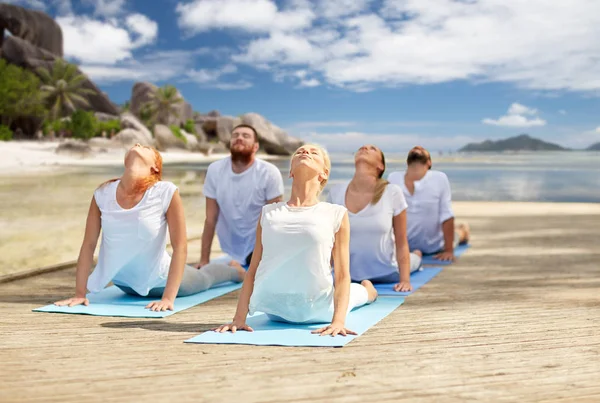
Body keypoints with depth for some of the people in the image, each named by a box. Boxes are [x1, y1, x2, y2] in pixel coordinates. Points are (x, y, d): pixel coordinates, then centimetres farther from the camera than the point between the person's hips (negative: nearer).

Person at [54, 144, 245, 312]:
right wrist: (79, 293, -14)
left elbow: (180, 246, -25)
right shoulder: (103, 193, -19)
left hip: (158, 280, -3)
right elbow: (89, 244, -13)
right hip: (123, 282, 3)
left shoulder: (166, 192, -27)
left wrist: (168, 298, -30)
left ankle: (235, 270, 62)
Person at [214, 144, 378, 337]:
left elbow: (342, 276, -7)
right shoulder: (269, 213, 4)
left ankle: (367, 288, 62)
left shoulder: (335, 214, -4)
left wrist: (338, 321, -19)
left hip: (317, 311, -2)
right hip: (275, 311, 2)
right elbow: (253, 271, 3)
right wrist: (239, 318, -4)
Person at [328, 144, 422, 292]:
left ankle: (417, 254, 62)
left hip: (386, 273, -2)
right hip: (350, 275, 2)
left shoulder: (393, 193, -22)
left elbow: (401, 243, -13)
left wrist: (405, 280, -17)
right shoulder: (336, 193, -16)